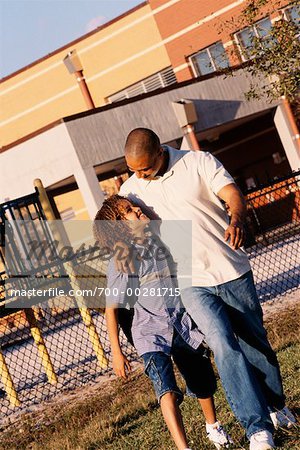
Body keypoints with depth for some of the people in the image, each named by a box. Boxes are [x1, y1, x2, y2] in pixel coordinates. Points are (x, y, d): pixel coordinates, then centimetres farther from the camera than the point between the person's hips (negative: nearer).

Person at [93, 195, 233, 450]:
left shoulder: (159, 240, 0)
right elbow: (112, 309, -10)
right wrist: (117, 353, -10)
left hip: (182, 324, 5)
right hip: (151, 333, -5)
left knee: (203, 384, 17)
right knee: (167, 391, -23)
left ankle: (213, 427, 44)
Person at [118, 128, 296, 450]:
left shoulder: (198, 162, -4)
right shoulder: (131, 190, 4)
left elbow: (232, 194, -16)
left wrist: (236, 220, -37)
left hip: (233, 272, 0)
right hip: (192, 284, 0)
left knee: (255, 341, 12)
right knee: (223, 344, -19)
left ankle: (276, 406, 37)